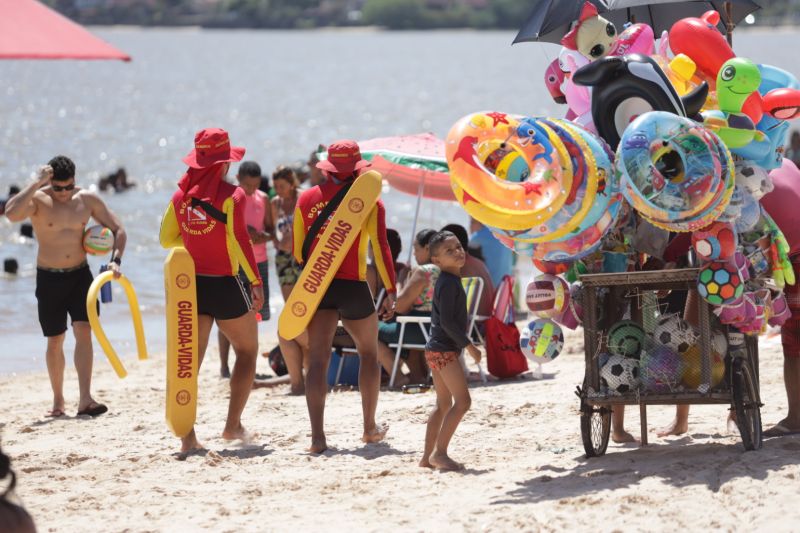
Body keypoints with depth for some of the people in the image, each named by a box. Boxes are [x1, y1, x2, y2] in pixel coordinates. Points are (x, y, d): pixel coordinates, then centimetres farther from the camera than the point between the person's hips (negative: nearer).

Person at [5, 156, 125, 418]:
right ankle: (58, 401, 22)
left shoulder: (87, 200, -3)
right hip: (49, 278, -2)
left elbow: (118, 230, 5)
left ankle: (85, 400, -19)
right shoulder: (38, 200, -13)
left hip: (80, 274, 2)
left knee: (84, 332, -13)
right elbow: (12, 213, -36)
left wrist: (115, 260, -10)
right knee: (55, 341, 7)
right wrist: (37, 184, -34)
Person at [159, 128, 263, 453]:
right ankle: (233, 424, 5)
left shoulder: (182, 195, 4)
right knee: (247, 350, 13)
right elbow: (240, 242, -16)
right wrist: (256, 282, -12)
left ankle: (187, 436, -2)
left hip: (191, 285, 4)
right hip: (225, 285, -4)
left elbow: (167, 239, 9)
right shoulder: (231, 195, -10)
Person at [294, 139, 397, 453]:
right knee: (369, 354, 19)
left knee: (318, 359, -3)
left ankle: (317, 436, -15)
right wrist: (390, 293, -3)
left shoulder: (307, 199, 5)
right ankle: (370, 428, 26)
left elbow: (297, 250, 11)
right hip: (353, 287, -2)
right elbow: (381, 250, -8)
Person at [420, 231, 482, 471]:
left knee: (443, 404, 14)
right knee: (462, 400, -12)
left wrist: (462, 343, 21)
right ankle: (439, 453, -13)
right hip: (444, 350, -10)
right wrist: (468, 345, -18)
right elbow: (447, 321, -22)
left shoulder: (446, 281, 14)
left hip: (436, 349, 10)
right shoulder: (449, 282, -16)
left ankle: (427, 456, 14)